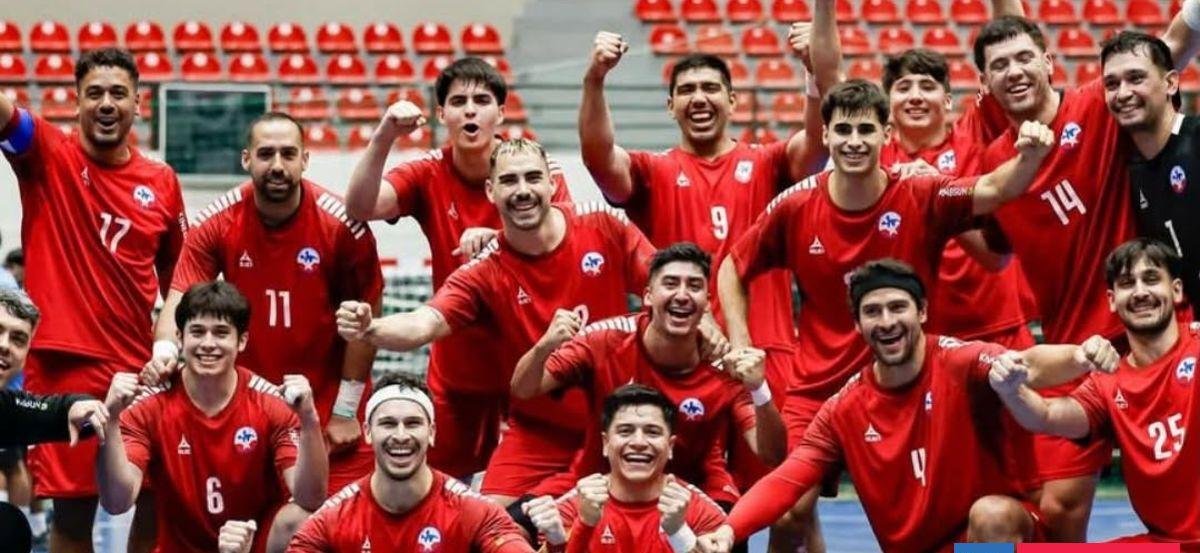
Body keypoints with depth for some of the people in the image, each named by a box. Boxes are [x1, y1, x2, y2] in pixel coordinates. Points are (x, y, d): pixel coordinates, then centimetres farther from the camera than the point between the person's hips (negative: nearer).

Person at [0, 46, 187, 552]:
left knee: (158, 504, 3)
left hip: (143, 367, 3)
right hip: (63, 363, -3)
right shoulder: (47, 155, -1)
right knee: (72, 509, 1)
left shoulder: (161, 182, 8)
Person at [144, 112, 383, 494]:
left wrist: (345, 410, -5)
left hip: (327, 412, -2)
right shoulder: (216, 224, -7)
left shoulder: (342, 226, -12)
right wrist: (165, 349, -34)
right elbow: (180, 301, -12)